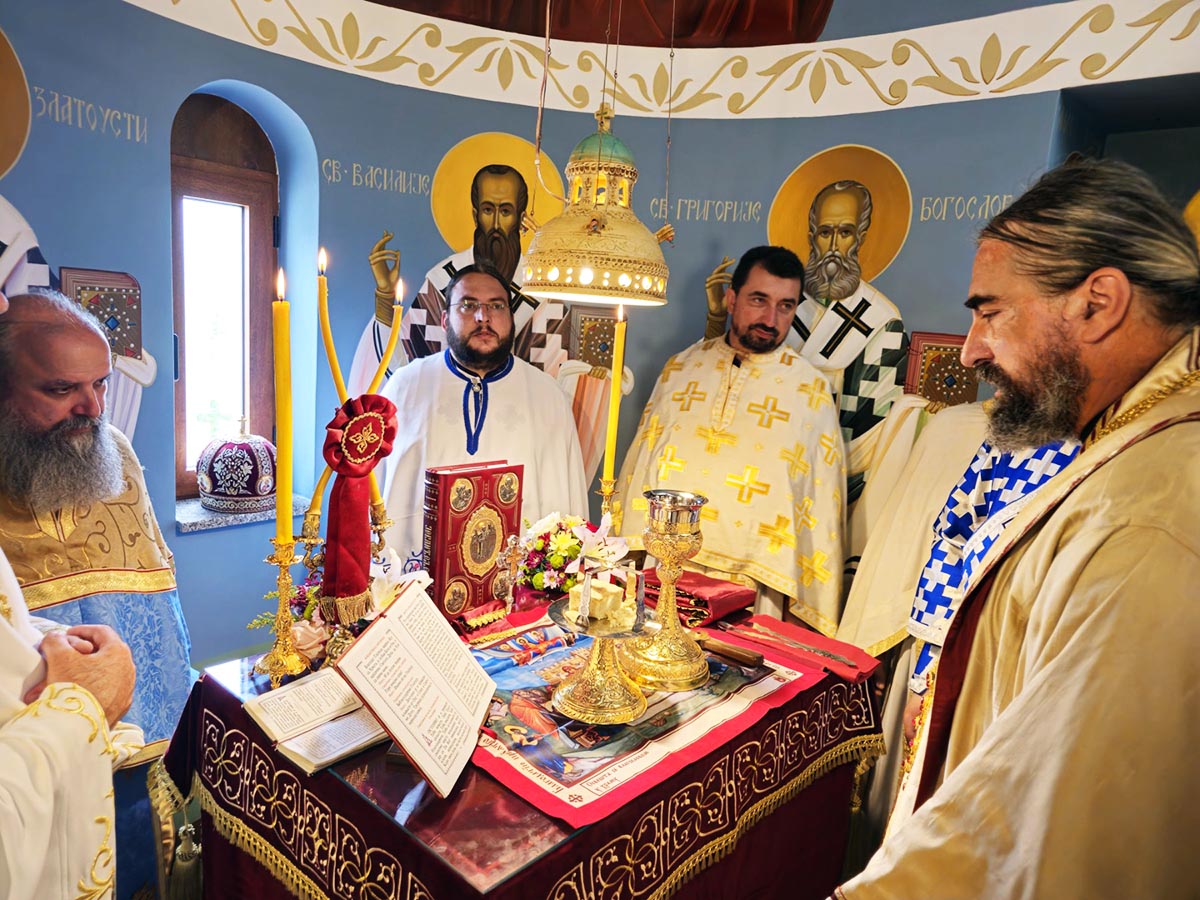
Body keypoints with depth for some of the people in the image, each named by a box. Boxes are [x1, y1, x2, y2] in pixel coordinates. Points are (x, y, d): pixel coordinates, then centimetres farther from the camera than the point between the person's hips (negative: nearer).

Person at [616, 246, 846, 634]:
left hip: (748, 587, -2)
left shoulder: (812, 390, 1)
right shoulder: (681, 367, 9)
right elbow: (637, 463, 13)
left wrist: (809, 611, 2)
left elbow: (823, 503, 2)